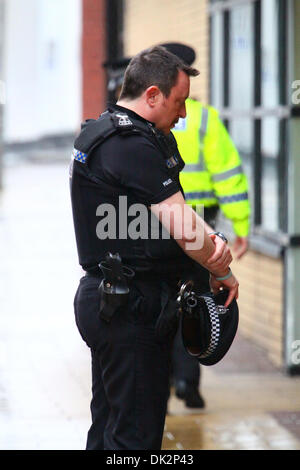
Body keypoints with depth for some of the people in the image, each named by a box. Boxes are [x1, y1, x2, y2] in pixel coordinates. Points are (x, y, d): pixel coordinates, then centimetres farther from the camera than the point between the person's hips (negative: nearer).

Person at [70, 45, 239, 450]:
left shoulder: (104, 132, 15)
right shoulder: (132, 145, -18)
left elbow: (177, 210, 13)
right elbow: (183, 228, -18)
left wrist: (213, 242, -6)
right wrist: (222, 271, -2)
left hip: (102, 298, 11)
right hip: (132, 307, -11)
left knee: (109, 427, 17)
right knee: (136, 434, -7)